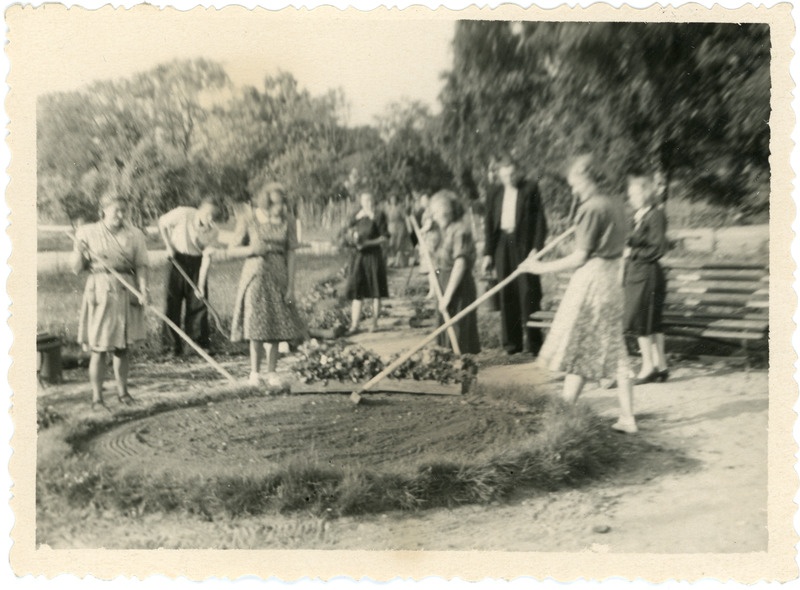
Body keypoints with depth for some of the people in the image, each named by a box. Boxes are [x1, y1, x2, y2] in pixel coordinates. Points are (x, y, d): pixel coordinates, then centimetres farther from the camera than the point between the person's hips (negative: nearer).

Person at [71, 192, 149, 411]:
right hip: (99, 292, -2)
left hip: (126, 292, 2)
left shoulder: (134, 235, 5)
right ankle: (97, 397, 10)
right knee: (99, 349, -1)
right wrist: (80, 250, -15)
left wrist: (143, 290, -11)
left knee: (122, 347, 10)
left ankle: (122, 391, 26)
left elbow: (141, 266, 2)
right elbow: (76, 268, 3)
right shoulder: (88, 233, 1)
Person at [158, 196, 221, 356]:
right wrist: (168, 245, -9)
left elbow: (207, 258, -15)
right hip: (176, 258, -1)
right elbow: (162, 222, -1)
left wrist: (201, 285, -19)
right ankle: (171, 345, 8)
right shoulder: (182, 214, -20)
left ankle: (199, 343, 8)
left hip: (197, 262, 1)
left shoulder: (213, 232, -14)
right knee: (172, 301, -1)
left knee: (199, 301, -2)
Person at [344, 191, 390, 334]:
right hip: (357, 257, 3)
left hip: (373, 256, -3)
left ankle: (374, 323, 14)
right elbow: (349, 237, 12)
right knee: (356, 293, -1)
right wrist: (353, 239, -11)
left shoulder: (378, 216, -3)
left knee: (375, 293, 3)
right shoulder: (355, 218, 9)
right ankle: (354, 325, 1)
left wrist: (367, 243, -16)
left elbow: (385, 238, -6)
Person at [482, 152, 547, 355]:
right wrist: (488, 253, 7)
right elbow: (489, 224, 12)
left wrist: (536, 247, -10)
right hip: (502, 245, 4)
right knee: (507, 294, 5)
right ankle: (512, 341, 14)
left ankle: (532, 342, 7)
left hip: (524, 244, -4)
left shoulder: (530, 188, 0)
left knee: (528, 293, -2)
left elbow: (539, 220, -2)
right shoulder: (494, 193, 11)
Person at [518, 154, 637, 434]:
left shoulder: (591, 208, -14)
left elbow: (579, 258, -15)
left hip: (590, 282, -8)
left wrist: (541, 268, -9)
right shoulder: (614, 205, 12)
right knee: (615, 350, 11)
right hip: (612, 282, 8)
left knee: (576, 350, 1)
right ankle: (627, 417, 15)